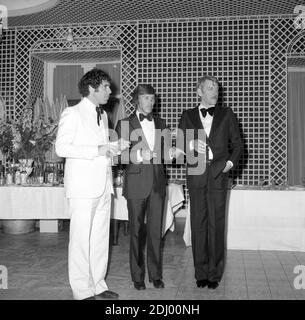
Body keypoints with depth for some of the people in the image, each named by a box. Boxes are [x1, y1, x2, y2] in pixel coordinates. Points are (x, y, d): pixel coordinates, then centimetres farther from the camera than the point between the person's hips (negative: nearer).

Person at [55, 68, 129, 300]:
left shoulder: (103, 115, 18)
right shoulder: (72, 114, -5)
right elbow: (61, 148, -13)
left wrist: (116, 146, 5)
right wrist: (97, 150, -18)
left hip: (103, 184, 8)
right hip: (83, 185, -7)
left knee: (101, 236, 11)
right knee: (81, 237, -2)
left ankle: (98, 284, 22)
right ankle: (82, 291, 8)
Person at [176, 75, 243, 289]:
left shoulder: (227, 115, 11)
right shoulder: (188, 116, 13)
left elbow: (237, 143, 13)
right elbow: (180, 144, 11)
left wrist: (231, 162, -2)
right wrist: (191, 145, -9)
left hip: (218, 174, -1)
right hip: (196, 175, 1)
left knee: (217, 224, -1)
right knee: (198, 224, 3)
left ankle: (215, 273, 10)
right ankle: (201, 272, 13)